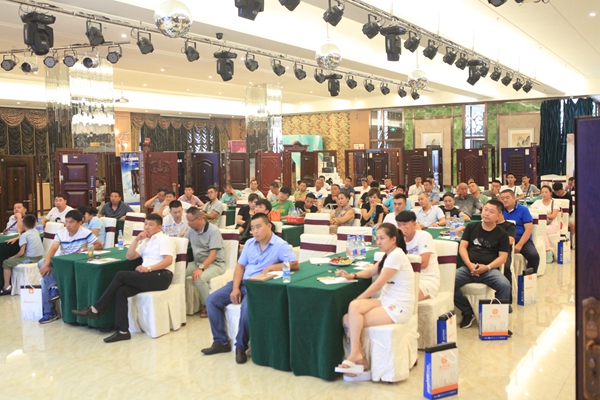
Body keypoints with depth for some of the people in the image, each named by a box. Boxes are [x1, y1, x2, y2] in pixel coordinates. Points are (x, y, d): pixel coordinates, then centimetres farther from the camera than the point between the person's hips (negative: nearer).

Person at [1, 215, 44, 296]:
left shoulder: (24, 236, -10)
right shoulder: (36, 231, 10)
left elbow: (22, 252, -14)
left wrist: (13, 257, 3)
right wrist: (16, 238, 26)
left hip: (30, 258, -8)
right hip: (39, 257, 8)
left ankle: (7, 287, 3)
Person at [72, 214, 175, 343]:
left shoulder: (164, 239, 1)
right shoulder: (145, 241, 27)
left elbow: (168, 260, -15)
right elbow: (129, 256, 18)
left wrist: (148, 268, -24)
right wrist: (136, 240, 5)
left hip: (161, 276, -7)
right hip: (148, 276, 7)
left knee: (121, 275, -21)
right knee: (121, 291, -20)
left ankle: (95, 309, -12)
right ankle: (122, 331, -24)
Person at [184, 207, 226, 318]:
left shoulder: (213, 230, -16)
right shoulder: (191, 230, 4)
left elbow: (213, 254, -23)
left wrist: (200, 268, -34)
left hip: (215, 263, -6)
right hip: (197, 262, 6)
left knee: (199, 278, -34)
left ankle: (207, 305, -8)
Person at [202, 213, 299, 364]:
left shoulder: (280, 245, -7)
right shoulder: (249, 243, 11)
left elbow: (295, 264, -16)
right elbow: (240, 266, 9)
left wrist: (271, 267, -22)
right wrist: (235, 288, -5)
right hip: (242, 283, 7)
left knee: (247, 307, -35)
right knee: (212, 300, -7)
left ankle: (241, 346, -12)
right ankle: (221, 341, 2)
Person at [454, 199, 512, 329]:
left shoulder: (501, 234, 10)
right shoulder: (471, 227, 15)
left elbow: (502, 257, 3)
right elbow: (462, 247, 9)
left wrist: (487, 267, -15)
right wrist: (470, 265, -9)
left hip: (490, 269, -1)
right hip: (469, 267, 2)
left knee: (505, 285, -32)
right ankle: (468, 312, -3)